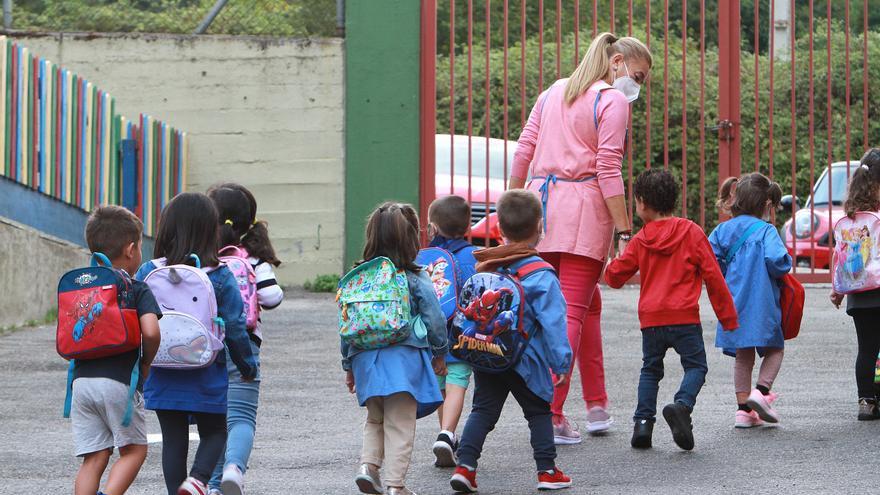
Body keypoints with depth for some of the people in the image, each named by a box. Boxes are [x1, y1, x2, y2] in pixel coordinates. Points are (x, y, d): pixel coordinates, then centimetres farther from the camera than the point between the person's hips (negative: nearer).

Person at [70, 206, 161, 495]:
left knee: (94, 457, 8)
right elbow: (151, 332, -16)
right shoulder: (137, 290, -4)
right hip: (120, 382, -5)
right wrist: (147, 362, 1)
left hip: (82, 381, 5)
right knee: (134, 449, 9)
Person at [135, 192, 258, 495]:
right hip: (206, 377, -2)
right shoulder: (220, 278, -9)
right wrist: (248, 365, 11)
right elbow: (235, 328, -5)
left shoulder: (148, 273, -4)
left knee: (173, 439, 11)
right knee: (214, 433, 13)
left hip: (162, 377, 2)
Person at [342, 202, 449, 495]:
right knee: (400, 425, 2)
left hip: (365, 359, 4)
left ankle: (368, 464, 4)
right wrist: (440, 352, 14)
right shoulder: (416, 280, -5)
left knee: (375, 419, 22)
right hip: (404, 358, -4)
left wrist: (349, 366, 18)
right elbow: (435, 320, -3)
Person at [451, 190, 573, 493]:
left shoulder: (485, 266, 3)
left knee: (482, 411, 10)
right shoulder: (542, 276, -13)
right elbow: (552, 323, -14)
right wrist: (562, 363, -10)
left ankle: (465, 465, 0)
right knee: (539, 412, 10)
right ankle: (547, 471, 11)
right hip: (524, 360, -4)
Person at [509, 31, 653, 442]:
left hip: (541, 200, 7)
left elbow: (523, 151, 14)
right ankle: (551, 416, -8)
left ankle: (597, 404, 24)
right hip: (584, 208, -7)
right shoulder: (613, 101, -5)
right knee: (573, 311, -4)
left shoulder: (553, 92, 17)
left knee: (589, 303, 20)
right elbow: (608, 171, -12)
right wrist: (625, 230, -12)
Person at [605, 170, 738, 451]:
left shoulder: (640, 241, 5)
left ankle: (643, 421, 3)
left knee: (650, 369, 16)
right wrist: (727, 314, 7)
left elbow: (614, 277, 12)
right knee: (696, 366, 5)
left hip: (651, 319, 2)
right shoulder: (691, 232, 1)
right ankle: (682, 405, -22)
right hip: (684, 318, -2)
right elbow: (712, 275, 1)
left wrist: (616, 259, 35)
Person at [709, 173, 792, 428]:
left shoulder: (723, 230, 5)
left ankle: (743, 409, 11)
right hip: (762, 302, -5)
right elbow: (776, 261, -23)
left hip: (732, 302, 5)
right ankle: (761, 391, -10)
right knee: (774, 349, 12)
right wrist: (786, 263, 0)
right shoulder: (765, 230, -10)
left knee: (743, 357, 13)